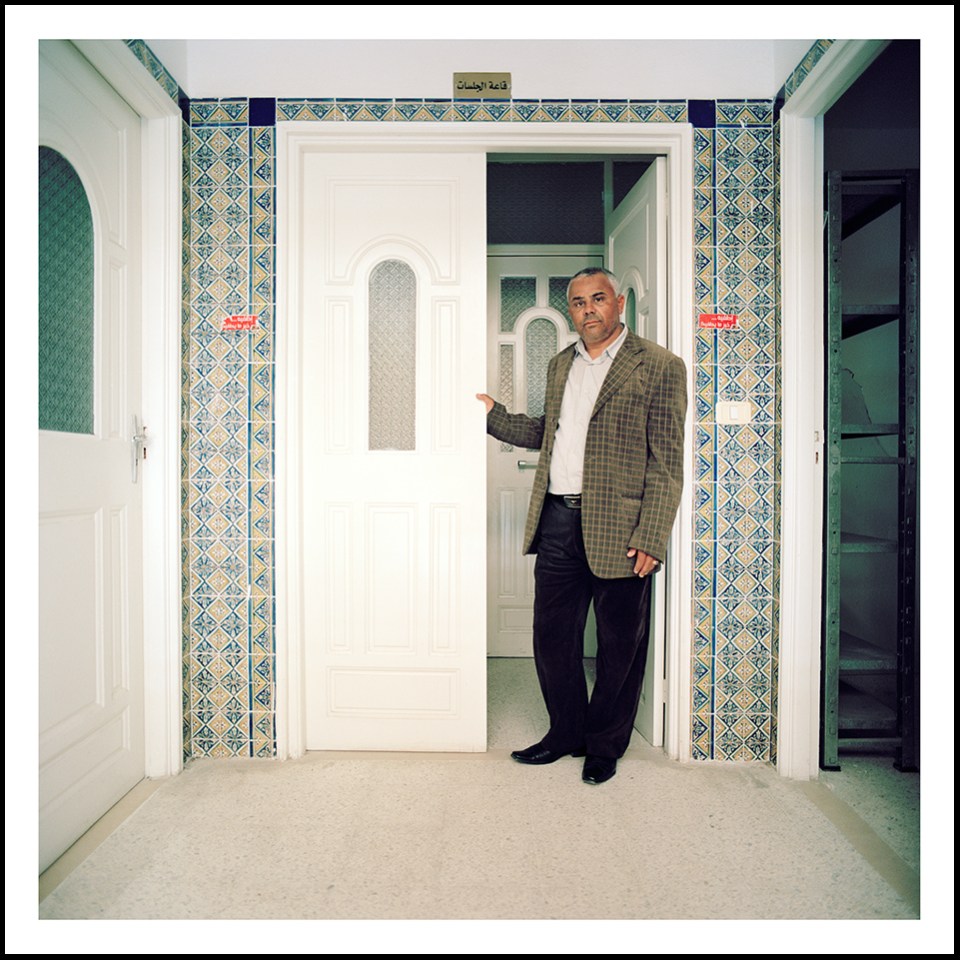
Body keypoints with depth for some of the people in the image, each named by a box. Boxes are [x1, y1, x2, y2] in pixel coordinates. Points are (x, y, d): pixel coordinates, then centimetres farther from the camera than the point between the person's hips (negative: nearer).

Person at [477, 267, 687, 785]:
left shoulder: (659, 367, -3)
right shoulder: (560, 365, 16)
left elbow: (667, 464, -8)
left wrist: (650, 538, -14)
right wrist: (494, 415, 14)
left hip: (617, 528, -5)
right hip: (556, 522, 5)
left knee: (619, 644, 9)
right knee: (552, 635, 12)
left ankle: (604, 744, 30)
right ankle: (566, 732, 33)